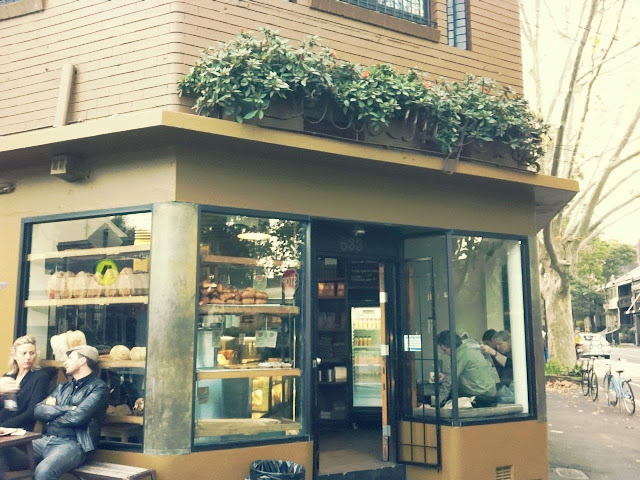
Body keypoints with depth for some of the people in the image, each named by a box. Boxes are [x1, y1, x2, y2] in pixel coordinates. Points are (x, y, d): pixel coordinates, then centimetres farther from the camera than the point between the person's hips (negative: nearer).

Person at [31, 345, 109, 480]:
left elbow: (78, 417, -13)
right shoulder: (63, 387, 23)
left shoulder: (98, 387, 0)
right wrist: (66, 409, -5)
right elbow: (38, 411, 10)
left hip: (71, 444, -7)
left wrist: (52, 412, 5)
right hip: (45, 439, 7)